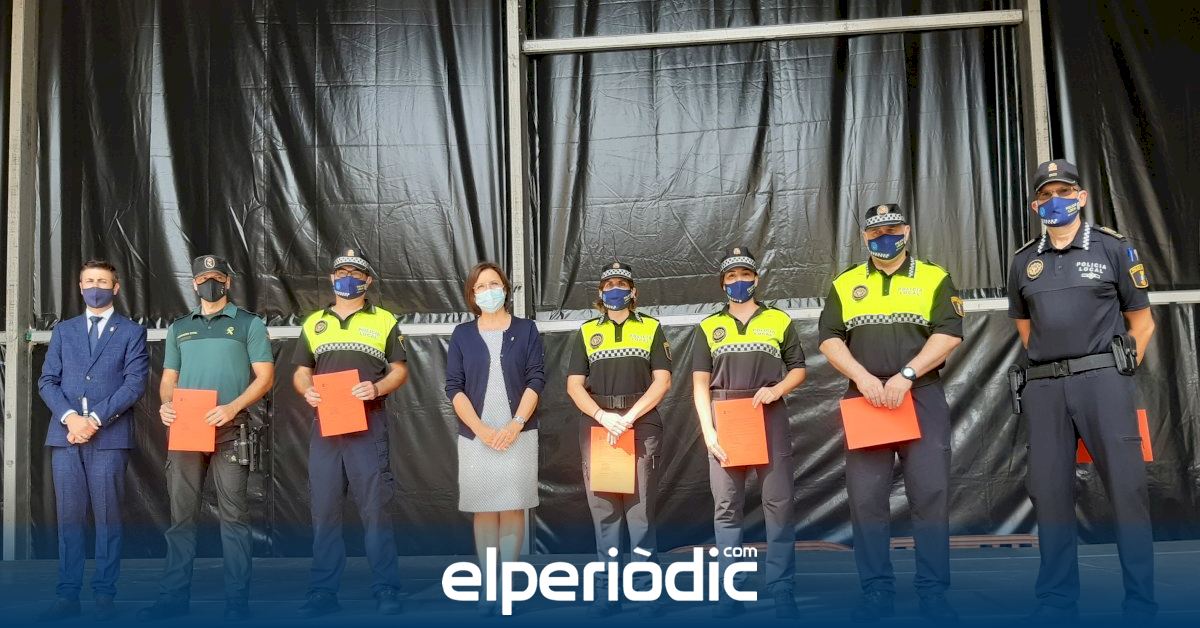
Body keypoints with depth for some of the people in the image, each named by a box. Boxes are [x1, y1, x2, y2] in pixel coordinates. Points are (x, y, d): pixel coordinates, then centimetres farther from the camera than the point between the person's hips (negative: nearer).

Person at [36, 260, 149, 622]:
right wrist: (70, 416, -9)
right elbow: (47, 381, 9)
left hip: (109, 435, -3)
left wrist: (95, 419, -13)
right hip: (65, 434, 3)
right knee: (69, 516, 4)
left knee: (107, 517, 0)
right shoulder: (63, 331, 17)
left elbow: (135, 384, -3)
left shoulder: (132, 332, 7)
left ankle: (104, 595, 5)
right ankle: (67, 595, 9)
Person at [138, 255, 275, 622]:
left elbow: (265, 376, -2)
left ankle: (237, 601, 1)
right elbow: (169, 378, 18)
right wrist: (166, 404, -4)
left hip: (230, 428, -4)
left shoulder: (248, 324, 5)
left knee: (233, 514, -3)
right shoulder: (179, 328, 18)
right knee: (181, 514, 6)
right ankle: (174, 596, 13)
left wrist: (233, 407, -16)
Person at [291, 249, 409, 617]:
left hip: (368, 425, -3)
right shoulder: (313, 323, 15)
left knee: (375, 509, -2)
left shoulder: (383, 321, 7)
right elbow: (300, 372, 15)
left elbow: (400, 370, 5)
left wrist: (377, 388, -15)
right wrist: (307, 390, -7)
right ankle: (323, 592, 13)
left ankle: (386, 591, 4)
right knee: (324, 511, 6)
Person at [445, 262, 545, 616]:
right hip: (475, 436, 1)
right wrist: (481, 429, -11)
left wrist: (515, 425, -12)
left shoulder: (526, 329, 6)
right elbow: (454, 387, 1)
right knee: (484, 510, 3)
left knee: (513, 508, 1)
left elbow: (536, 380, 0)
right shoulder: (462, 335, 7)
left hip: (518, 434, 0)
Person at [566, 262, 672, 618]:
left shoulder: (651, 328, 9)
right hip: (596, 426, 2)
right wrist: (603, 416, -10)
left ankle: (646, 591, 4)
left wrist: (629, 417, -12)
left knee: (640, 509, -3)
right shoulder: (587, 332, 13)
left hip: (642, 426, -2)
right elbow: (574, 385, 6)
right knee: (603, 510, 3)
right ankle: (606, 592, 10)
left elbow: (662, 380, -1)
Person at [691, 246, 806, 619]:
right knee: (726, 507, 1)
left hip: (769, 419, -1)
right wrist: (708, 430, -6)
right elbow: (701, 383, 6)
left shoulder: (779, 321, 9)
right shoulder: (708, 327, 11)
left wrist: (777, 389, -11)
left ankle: (781, 589, 6)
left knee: (778, 504, -2)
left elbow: (798, 369, 10)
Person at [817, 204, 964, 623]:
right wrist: (862, 377, -11)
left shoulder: (934, 278, 7)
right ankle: (876, 592, 8)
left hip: (922, 397, -1)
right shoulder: (845, 284, 12)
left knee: (930, 494, -4)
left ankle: (933, 593, 5)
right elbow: (829, 339, 5)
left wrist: (906, 375, -15)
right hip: (864, 399, 2)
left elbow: (949, 334, -4)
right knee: (866, 497, 0)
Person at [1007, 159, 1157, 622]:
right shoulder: (1024, 260, 12)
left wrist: (1118, 372, 2)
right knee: (1049, 492, 5)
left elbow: (1142, 322, 8)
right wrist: (1049, 363, 14)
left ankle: (1141, 605, 5)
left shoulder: (1112, 248, 4)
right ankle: (1056, 602, 15)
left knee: (1127, 487, -4)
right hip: (1043, 388, 3)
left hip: (1102, 380, -3)